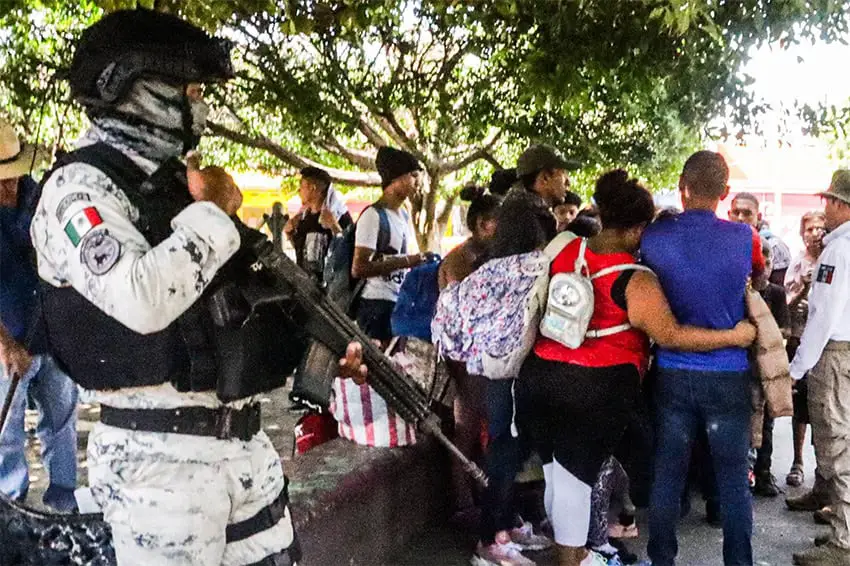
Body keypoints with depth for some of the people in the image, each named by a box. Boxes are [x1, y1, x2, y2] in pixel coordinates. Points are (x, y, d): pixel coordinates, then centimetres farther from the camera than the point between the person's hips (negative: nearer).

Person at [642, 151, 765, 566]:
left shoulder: (654, 237, -8)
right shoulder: (743, 238, -9)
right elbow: (760, 273, 15)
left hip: (674, 373, 1)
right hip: (729, 375, -1)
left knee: (667, 475, 10)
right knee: (733, 477, 10)